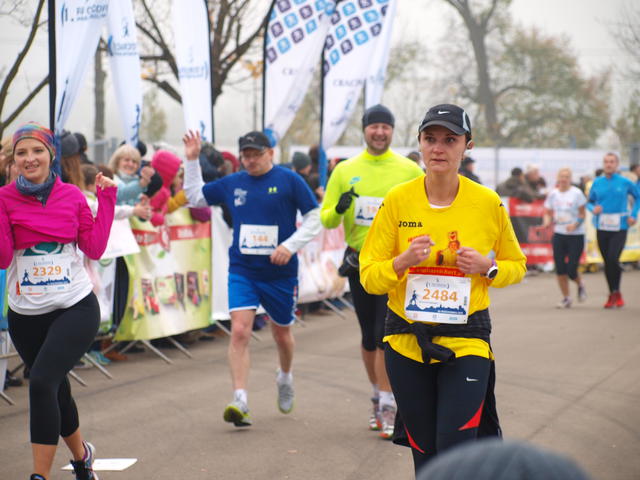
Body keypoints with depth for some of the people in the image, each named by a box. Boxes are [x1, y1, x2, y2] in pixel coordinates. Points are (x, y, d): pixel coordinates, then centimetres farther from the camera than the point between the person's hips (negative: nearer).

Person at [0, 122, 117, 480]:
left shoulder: (72, 196, 0)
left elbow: (95, 248, 0)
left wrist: (107, 198, 0)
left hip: (76, 307, -2)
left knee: (42, 383, -21)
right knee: (58, 393, 16)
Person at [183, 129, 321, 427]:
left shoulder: (289, 180, -5)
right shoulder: (232, 184, 6)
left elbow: (314, 218, -3)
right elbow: (195, 197, 20)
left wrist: (290, 246, -15)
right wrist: (191, 160, 10)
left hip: (280, 273, -2)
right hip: (242, 271, 2)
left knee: (282, 334, 15)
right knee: (239, 331, -15)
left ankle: (285, 379, 46)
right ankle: (240, 402, -18)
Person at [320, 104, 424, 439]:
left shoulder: (409, 170, 1)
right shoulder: (345, 170, 5)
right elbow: (326, 220, 6)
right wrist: (338, 209, -16)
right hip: (359, 262, 3)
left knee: (386, 335, -12)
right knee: (369, 337, 12)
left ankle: (388, 407, -8)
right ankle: (378, 398, 30)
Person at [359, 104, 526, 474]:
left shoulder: (488, 203, -2)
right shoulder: (398, 200, -2)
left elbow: (517, 265, 12)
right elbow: (369, 277, 1)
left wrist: (487, 267, -9)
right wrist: (403, 262, -19)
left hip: (466, 340, -1)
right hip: (406, 340, 2)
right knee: (425, 453, 8)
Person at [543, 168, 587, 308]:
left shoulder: (576, 193, -5)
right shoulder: (553, 194, 6)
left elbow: (582, 214, -4)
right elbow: (548, 213, 12)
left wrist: (575, 224, -22)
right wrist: (547, 222, -9)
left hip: (575, 235, -4)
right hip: (559, 234, 4)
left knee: (571, 269, -7)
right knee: (560, 269, -1)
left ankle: (580, 286, 26)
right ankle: (566, 298, 12)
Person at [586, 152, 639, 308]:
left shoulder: (625, 182, 0)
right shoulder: (597, 183, 6)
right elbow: (590, 202, 15)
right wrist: (593, 209, -7)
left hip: (619, 228, -3)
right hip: (602, 228, 3)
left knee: (613, 259, -18)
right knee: (607, 261, 7)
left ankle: (616, 293, 1)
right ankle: (613, 295, 21)